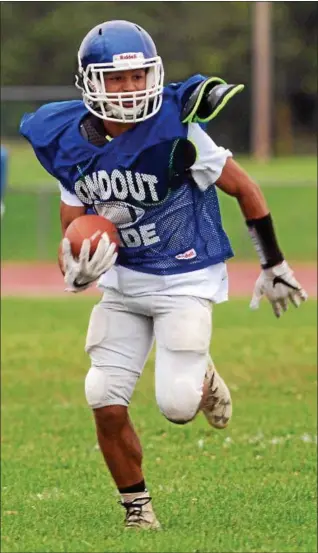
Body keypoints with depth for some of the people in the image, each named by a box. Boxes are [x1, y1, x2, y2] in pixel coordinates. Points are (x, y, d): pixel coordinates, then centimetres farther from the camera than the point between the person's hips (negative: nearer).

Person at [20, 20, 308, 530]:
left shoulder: (174, 130, -20)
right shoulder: (71, 145, -6)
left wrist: (273, 265, 0)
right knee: (105, 402, -6)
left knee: (176, 404, -16)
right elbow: (73, 234, 4)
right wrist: (77, 271, -20)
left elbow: (243, 188, -8)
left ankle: (202, 377, 22)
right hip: (124, 279, 4)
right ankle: (137, 505, 16)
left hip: (186, 279, -4)